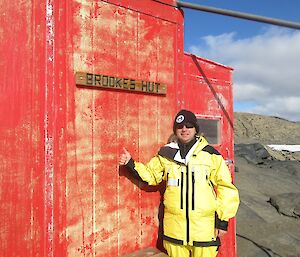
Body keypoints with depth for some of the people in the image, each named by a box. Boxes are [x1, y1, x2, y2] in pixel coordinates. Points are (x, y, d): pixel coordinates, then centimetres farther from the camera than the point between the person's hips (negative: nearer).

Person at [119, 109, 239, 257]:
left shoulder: (210, 155, -3)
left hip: (204, 227, -2)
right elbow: (151, 174, 15)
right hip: (174, 227, 2)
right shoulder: (166, 154, 4)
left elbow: (226, 187, 2)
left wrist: (223, 219, 1)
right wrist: (130, 163, 1)